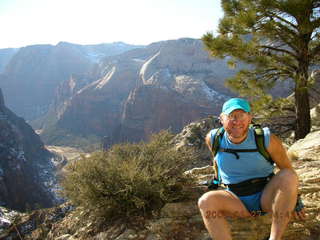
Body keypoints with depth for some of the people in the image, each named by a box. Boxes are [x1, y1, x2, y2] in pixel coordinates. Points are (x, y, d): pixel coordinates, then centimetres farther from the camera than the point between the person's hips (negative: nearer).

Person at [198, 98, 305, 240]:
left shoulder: (267, 139, -16)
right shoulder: (213, 139, -11)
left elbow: (287, 169, -4)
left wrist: (296, 202, 2)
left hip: (266, 198, 0)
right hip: (237, 202, 1)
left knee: (287, 176, -29)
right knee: (206, 201, -28)